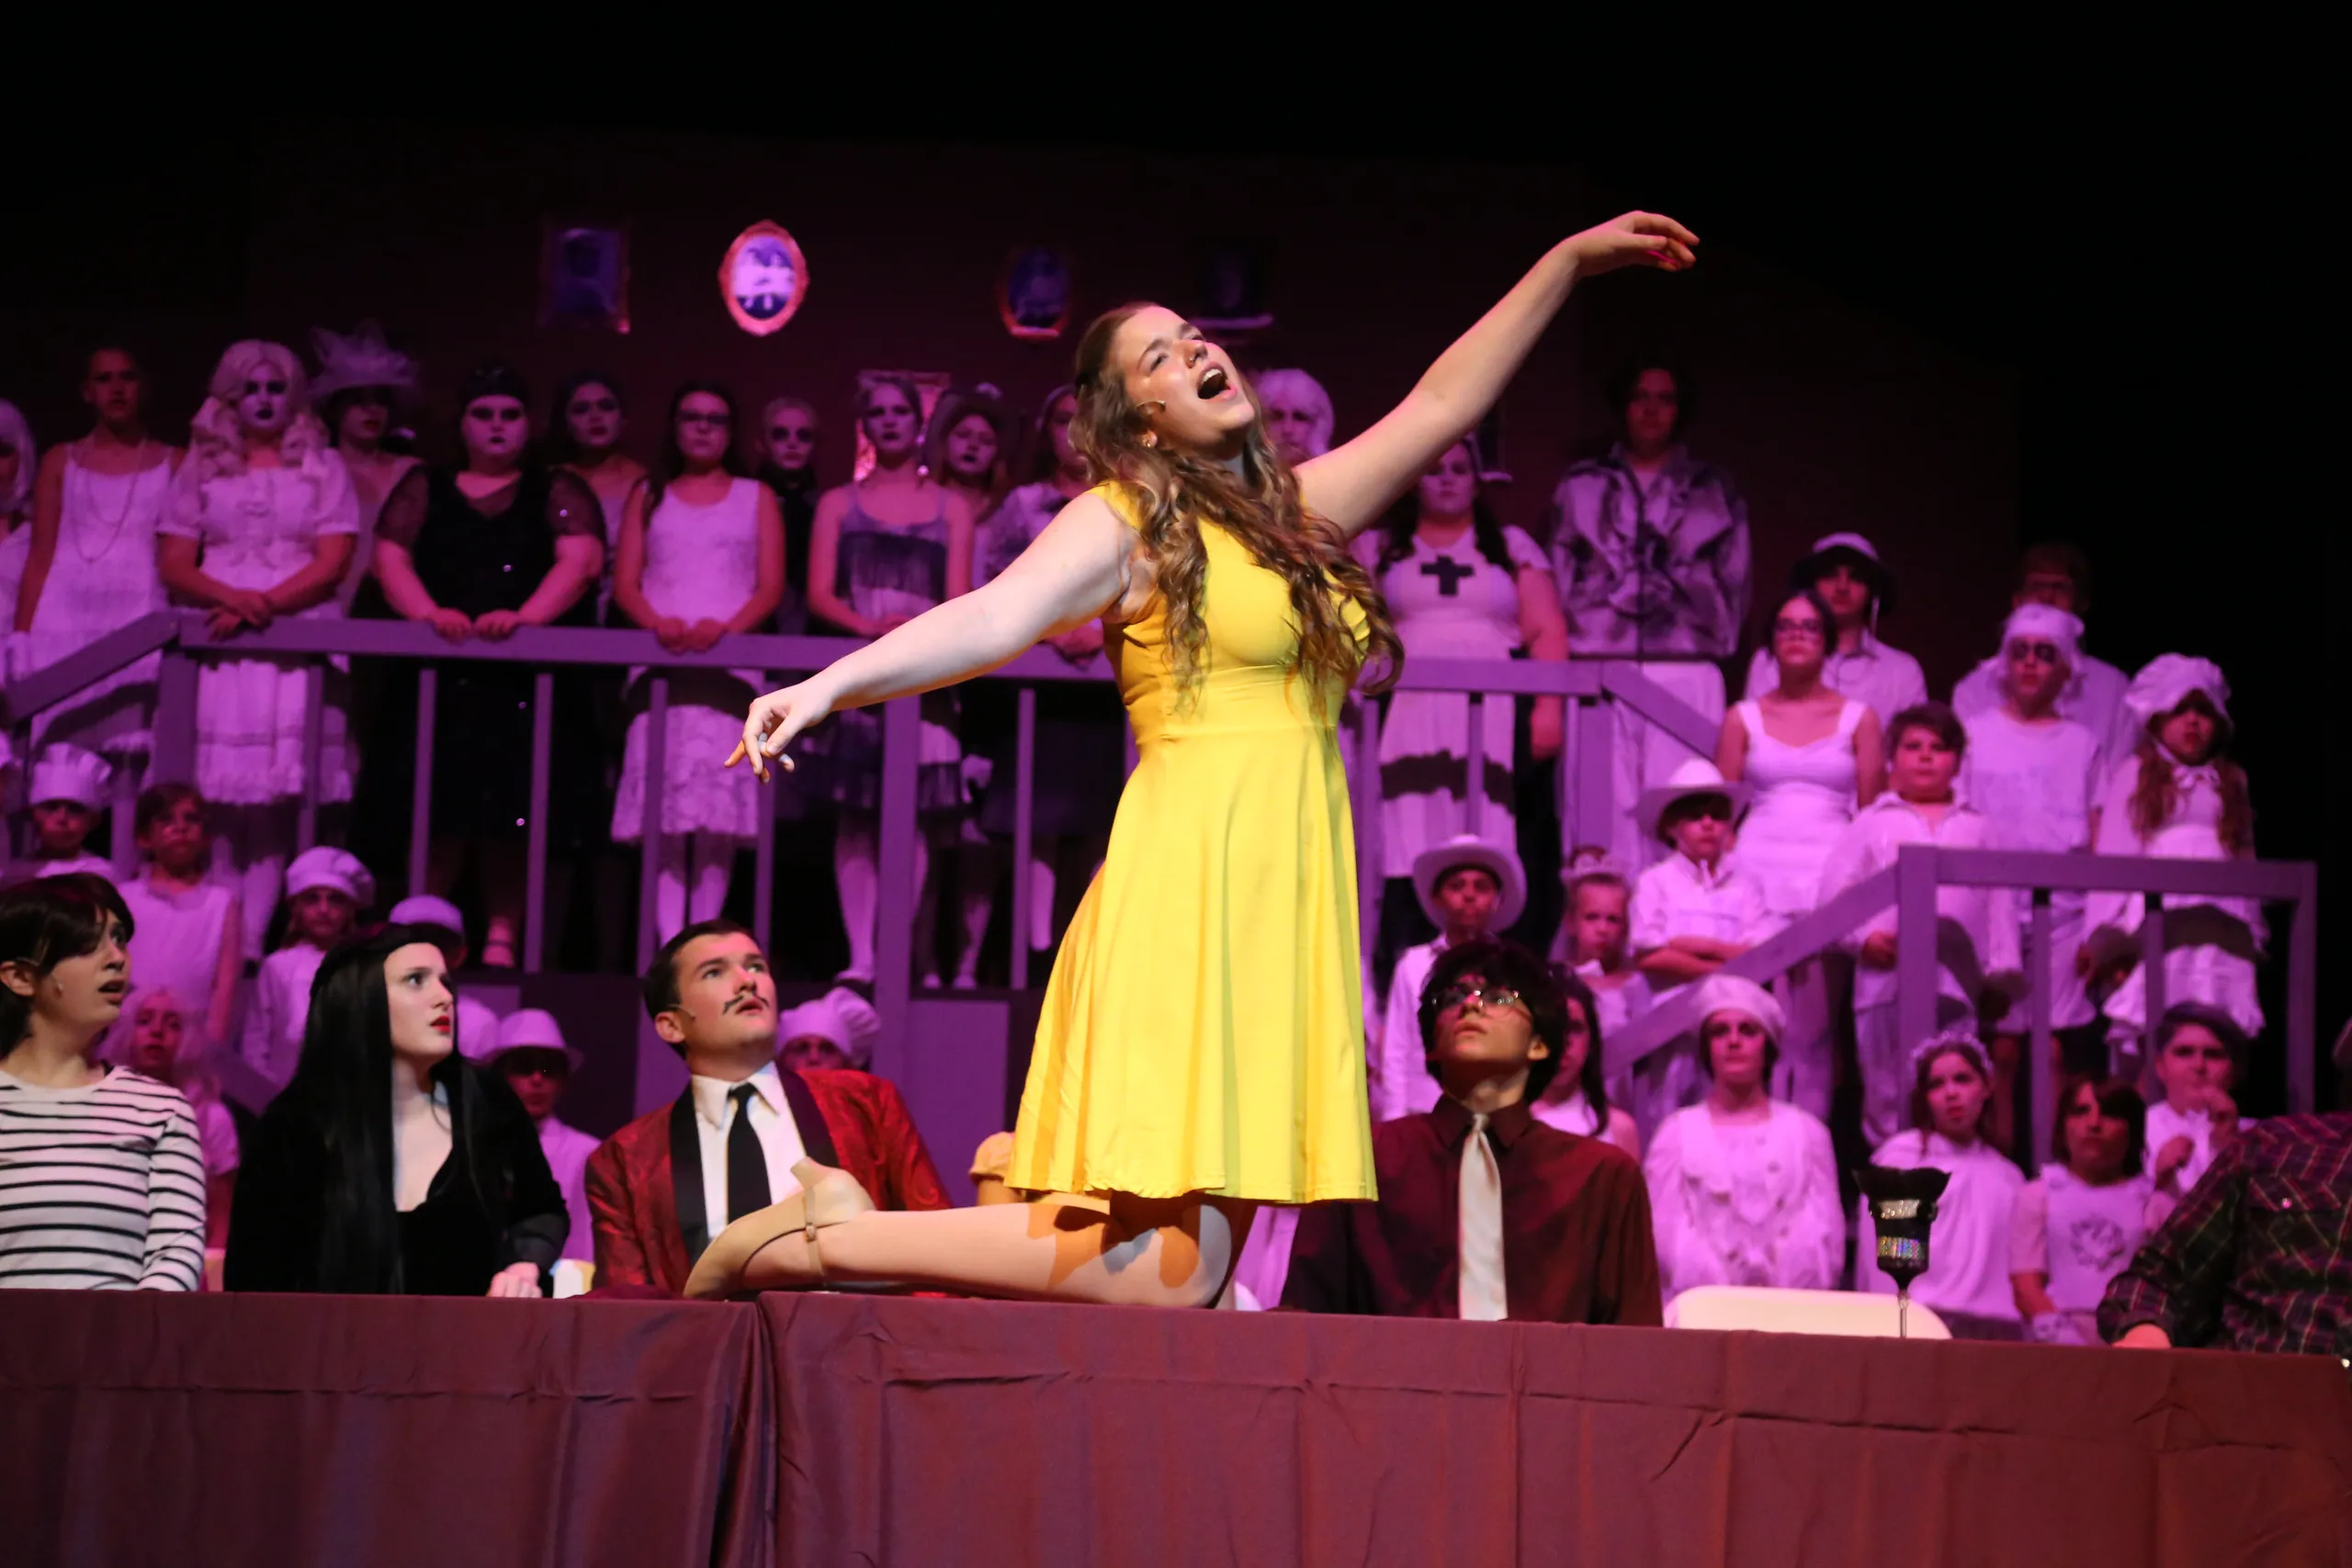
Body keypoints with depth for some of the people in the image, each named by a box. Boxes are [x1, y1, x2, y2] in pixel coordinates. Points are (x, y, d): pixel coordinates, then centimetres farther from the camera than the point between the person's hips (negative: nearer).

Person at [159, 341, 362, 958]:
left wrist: (266, 604, -11)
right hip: (216, 640, 1)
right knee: (217, 794, -7)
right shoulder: (203, 467, 15)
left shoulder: (322, 466, 12)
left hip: (297, 639, -1)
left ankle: (251, 939, -12)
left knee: (276, 794, -10)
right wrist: (232, 597, -11)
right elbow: (173, 565, 8)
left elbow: (332, 563, 2)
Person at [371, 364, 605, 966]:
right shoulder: (424, 489, 18)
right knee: (439, 816, -6)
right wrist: (428, 611, -15)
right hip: (440, 680, 1)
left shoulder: (558, 492, 12)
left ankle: (501, 940, -3)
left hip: (529, 684, -1)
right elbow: (390, 557, 5)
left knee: (511, 818, -7)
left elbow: (581, 561, -4)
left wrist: (525, 616, -21)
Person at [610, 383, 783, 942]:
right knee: (663, 795, -12)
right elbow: (625, 584, 10)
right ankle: (668, 942, -15)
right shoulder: (648, 496, 20)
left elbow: (770, 588, 6)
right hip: (660, 663, 1)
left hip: (731, 661, -1)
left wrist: (725, 627, -13)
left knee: (718, 799, -12)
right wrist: (658, 623, -11)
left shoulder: (756, 498, 16)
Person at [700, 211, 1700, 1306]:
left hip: (1283, 903, 7)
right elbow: (992, 618, -14)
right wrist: (827, 686, -30)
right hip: (1187, 883, -7)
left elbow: (1442, 401, 28)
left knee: (1202, 1261, -3)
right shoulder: (1122, 522, 1)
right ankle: (826, 1239, -6)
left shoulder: (1296, 510, 21)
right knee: (1164, 1274, -16)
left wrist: (1569, 262, 30)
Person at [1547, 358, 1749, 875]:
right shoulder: (1579, 488, 16)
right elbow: (1558, 581, 13)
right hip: (1598, 672, 0)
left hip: (1687, 672, 0)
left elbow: (1732, 582, 14)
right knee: (1603, 809, -6)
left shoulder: (1714, 492, 16)